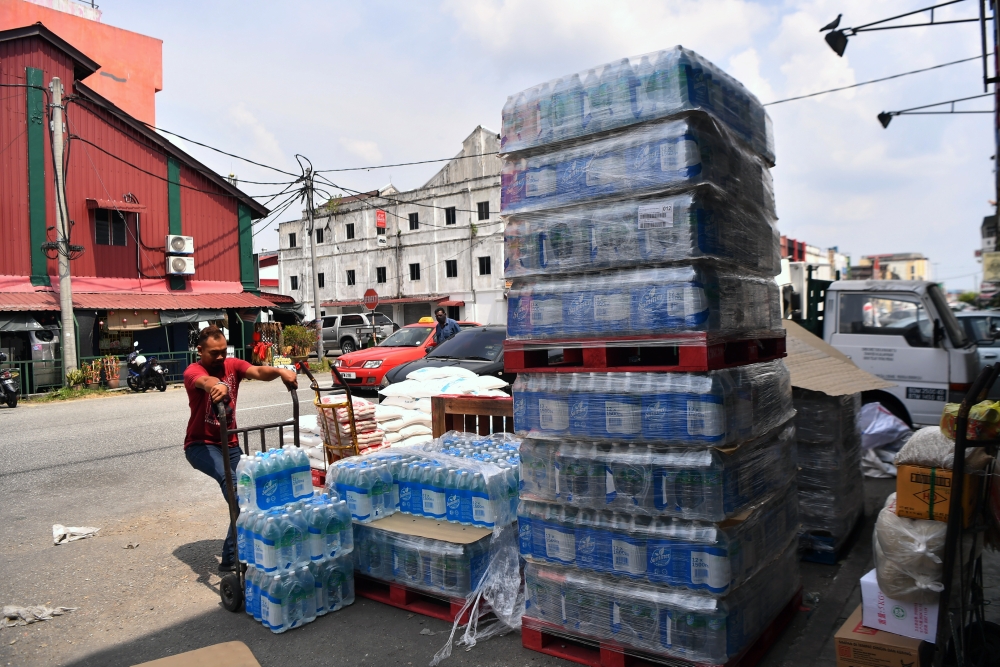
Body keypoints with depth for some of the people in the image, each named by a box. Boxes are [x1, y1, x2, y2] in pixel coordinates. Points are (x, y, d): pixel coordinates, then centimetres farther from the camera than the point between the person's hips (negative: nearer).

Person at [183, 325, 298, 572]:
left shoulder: (232, 365, 0)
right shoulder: (193, 371, -12)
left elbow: (258, 372, -20)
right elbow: (205, 381, -38)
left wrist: (279, 371, -42)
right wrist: (216, 385, -62)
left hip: (230, 444, 5)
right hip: (200, 445, -5)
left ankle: (231, 558, 10)